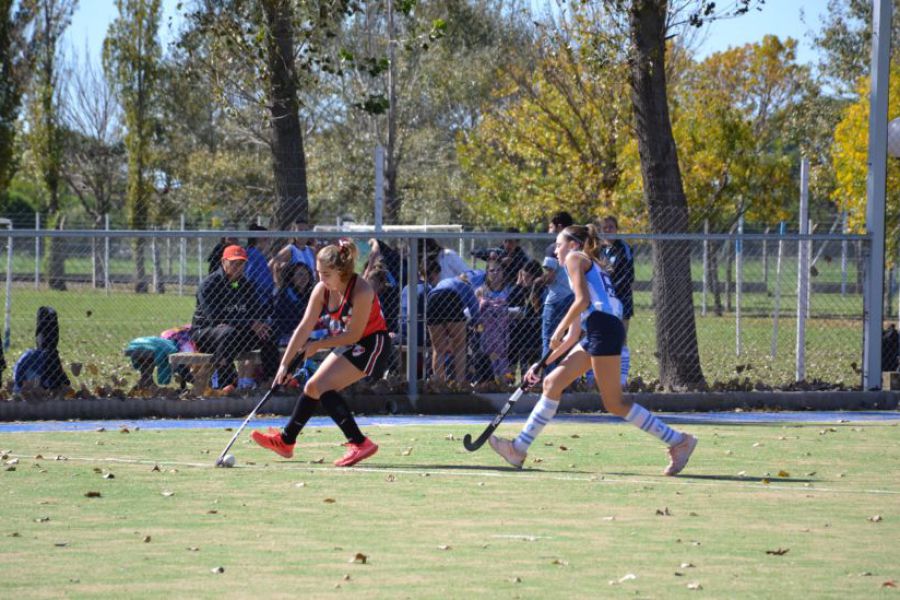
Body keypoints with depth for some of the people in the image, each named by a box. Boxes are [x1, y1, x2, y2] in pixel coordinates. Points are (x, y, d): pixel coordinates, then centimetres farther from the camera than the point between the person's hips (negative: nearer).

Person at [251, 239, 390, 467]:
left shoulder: (361, 291, -27)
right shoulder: (322, 290, -7)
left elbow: (354, 335, -22)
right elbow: (304, 328, -6)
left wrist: (317, 345, -11)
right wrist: (285, 364, -10)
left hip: (372, 345, -8)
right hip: (347, 346, 8)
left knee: (322, 386, -20)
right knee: (312, 387, 12)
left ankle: (359, 444, -22)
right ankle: (285, 441, 30)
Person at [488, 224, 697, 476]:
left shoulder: (575, 258, 6)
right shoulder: (591, 267, 30)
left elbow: (583, 300, -11)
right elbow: (573, 336, 29)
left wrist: (559, 330, -2)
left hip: (603, 326, -10)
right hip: (596, 332, 10)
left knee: (614, 403, -9)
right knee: (552, 383, 10)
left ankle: (678, 441, -9)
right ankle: (519, 448, 11)